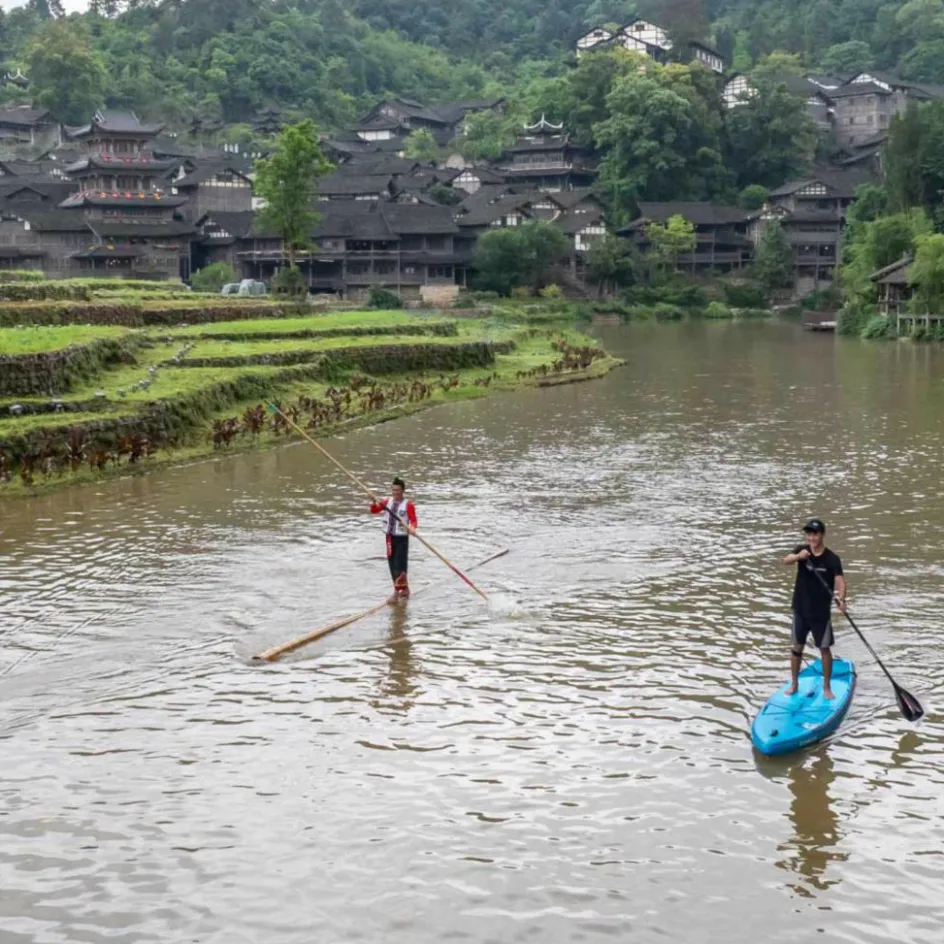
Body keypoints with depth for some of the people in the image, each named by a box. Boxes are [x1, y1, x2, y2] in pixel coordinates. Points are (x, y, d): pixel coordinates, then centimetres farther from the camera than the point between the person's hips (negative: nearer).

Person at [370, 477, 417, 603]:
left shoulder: (408, 505, -10)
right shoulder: (387, 502, 5)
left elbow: (413, 520, -17)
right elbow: (374, 511, 0)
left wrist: (412, 527, -39)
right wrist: (375, 504, -21)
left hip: (402, 538, -6)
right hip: (390, 538, 6)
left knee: (399, 565, -9)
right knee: (392, 565, 12)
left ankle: (396, 593, -7)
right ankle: (404, 589, 26)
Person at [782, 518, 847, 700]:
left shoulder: (832, 559, -13)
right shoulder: (802, 550, -4)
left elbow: (840, 581, -24)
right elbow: (786, 560, -23)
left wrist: (841, 598, -45)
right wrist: (798, 557, -46)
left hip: (821, 612, -3)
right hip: (801, 609, 3)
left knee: (825, 649, 5)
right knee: (797, 647, 12)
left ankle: (827, 687, 17)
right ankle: (794, 684, 26)